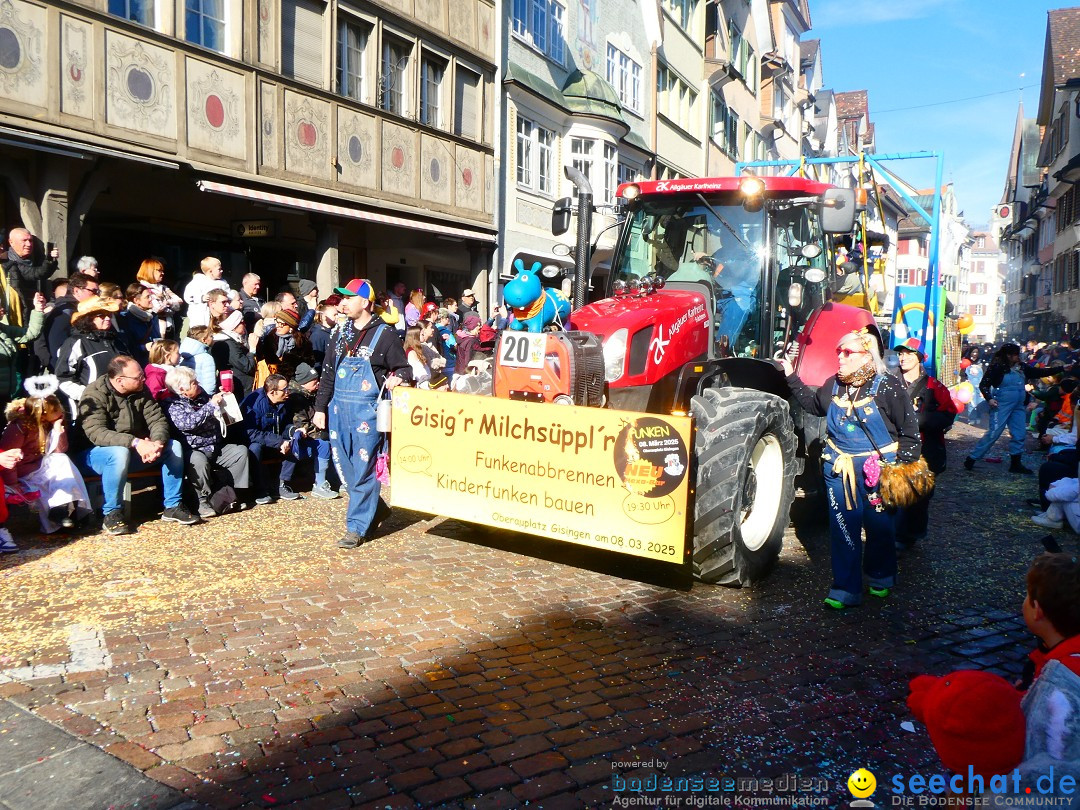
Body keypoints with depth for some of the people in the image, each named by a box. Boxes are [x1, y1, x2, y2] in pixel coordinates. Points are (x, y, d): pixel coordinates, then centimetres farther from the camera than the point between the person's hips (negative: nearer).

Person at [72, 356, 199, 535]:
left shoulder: (140, 391, -1)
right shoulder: (94, 394, -19)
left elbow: (158, 419, -4)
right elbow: (96, 432, -32)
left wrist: (158, 442, -27)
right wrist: (135, 442, -44)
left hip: (134, 450, 6)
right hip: (94, 453, -6)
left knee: (174, 445, -13)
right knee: (120, 453, -39)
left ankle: (173, 506, -5)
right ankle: (112, 513, -23)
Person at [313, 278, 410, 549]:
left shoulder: (384, 334, -6)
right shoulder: (341, 332, 11)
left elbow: (404, 369, 0)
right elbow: (328, 372, 15)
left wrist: (396, 379, -23)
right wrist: (320, 408, 12)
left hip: (367, 410, -6)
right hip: (338, 407, 7)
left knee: (363, 468, -3)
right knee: (343, 466, 12)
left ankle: (358, 526, 6)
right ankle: (377, 509, 29)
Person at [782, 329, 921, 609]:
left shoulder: (887, 386, -11)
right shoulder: (833, 385, 4)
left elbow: (910, 430, -6)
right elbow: (814, 405, 25)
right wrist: (792, 377, 19)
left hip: (877, 469, -4)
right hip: (839, 468, 4)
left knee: (879, 526, 11)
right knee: (843, 528, 3)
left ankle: (881, 578, 36)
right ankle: (846, 588, 10)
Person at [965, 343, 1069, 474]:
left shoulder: (1021, 368, 9)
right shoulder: (997, 367, -10)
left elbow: (1040, 372, 13)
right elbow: (983, 384, -10)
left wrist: (1062, 368, 9)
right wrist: (989, 399, -22)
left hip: (1018, 406, 7)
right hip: (1002, 405, -7)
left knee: (1019, 434, 9)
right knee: (993, 433, -9)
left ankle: (1016, 464, 20)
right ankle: (971, 459, -2)